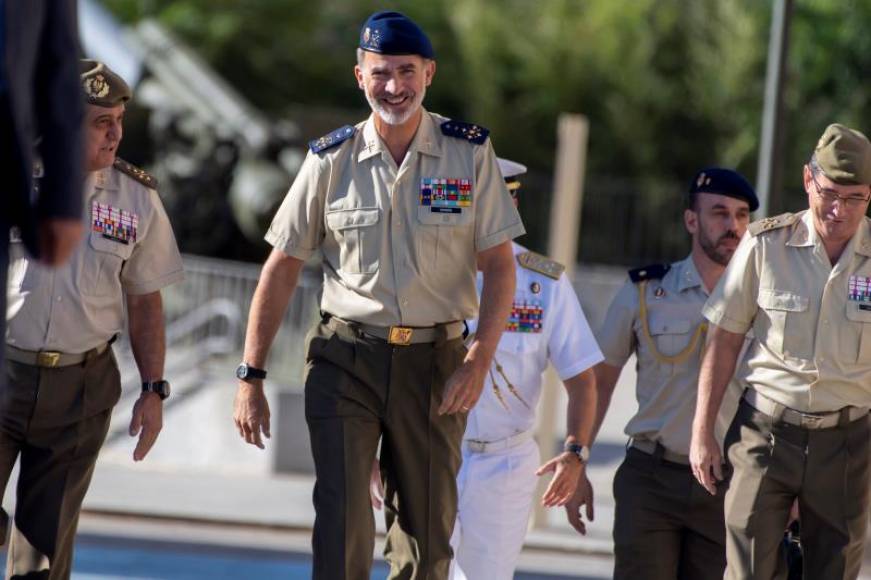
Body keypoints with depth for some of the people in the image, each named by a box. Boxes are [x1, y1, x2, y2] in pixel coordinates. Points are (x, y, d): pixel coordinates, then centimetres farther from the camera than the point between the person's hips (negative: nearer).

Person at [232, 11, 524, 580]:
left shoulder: (470, 152, 0)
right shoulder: (331, 159, 0)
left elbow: (499, 265, 0)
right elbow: (282, 268, 5)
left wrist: (479, 361, -13)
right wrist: (251, 378, 1)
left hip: (434, 361, 1)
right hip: (345, 360, -1)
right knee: (342, 532, -13)